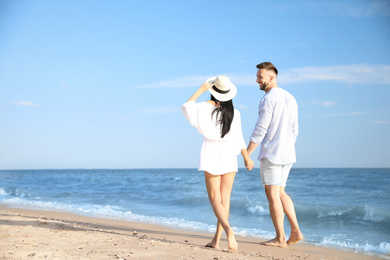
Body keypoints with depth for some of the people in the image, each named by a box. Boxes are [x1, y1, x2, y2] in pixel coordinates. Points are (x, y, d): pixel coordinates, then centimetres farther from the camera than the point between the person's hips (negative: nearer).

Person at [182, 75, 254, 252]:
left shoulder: (205, 108, -5)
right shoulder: (234, 113, -1)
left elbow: (186, 107, 10)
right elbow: (239, 139, -1)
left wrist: (200, 90, 12)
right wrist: (247, 158, 7)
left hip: (211, 155, -2)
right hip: (229, 155, 2)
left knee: (215, 199, 0)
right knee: (225, 199, 8)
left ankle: (228, 229, -26)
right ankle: (216, 240, 10)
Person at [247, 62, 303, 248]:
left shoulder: (268, 99, -13)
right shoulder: (290, 98, 13)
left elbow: (260, 130, -17)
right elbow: (294, 130, 16)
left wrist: (246, 154, -12)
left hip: (270, 154, -9)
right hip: (287, 154, 9)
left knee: (272, 195, -2)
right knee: (280, 192, 17)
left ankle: (280, 238, 2)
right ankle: (296, 231, 11)